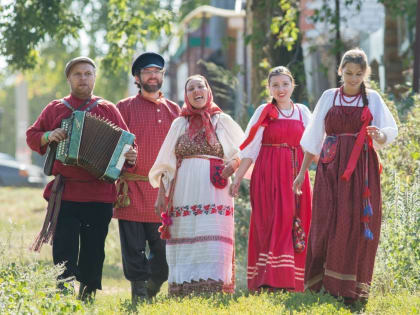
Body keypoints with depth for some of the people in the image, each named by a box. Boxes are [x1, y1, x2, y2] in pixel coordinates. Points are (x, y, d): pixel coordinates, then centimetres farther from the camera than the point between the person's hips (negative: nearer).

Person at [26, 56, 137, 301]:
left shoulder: (108, 110, 11)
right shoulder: (55, 109, 11)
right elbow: (32, 136, 12)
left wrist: (129, 158, -11)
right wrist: (48, 137, -9)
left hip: (99, 195, 1)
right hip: (64, 194, -1)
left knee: (94, 251, 5)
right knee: (64, 249, -8)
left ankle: (89, 297, 15)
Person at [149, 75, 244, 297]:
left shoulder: (222, 121, 11)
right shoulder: (179, 124, 16)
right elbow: (166, 163, 15)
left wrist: (231, 168, -9)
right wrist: (160, 195, 7)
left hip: (213, 193, -2)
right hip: (184, 193, 2)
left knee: (212, 244, -12)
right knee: (184, 245, -2)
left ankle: (213, 293, -16)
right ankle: (183, 297, -1)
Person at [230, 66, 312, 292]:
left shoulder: (302, 112, 12)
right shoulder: (263, 113, 4)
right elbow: (250, 148, 1)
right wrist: (238, 178, -4)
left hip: (295, 177, 3)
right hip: (269, 176, -3)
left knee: (296, 225, 0)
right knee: (273, 224, -10)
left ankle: (291, 282, 4)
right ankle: (271, 280, -14)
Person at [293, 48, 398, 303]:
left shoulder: (373, 99, 7)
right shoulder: (329, 97, 9)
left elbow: (390, 132, -2)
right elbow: (314, 138, 11)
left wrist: (379, 135, -26)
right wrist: (302, 172, 9)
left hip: (362, 168, 0)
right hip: (332, 167, 0)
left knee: (358, 223, -6)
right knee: (327, 221, -7)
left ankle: (350, 287, -2)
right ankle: (322, 283, -2)